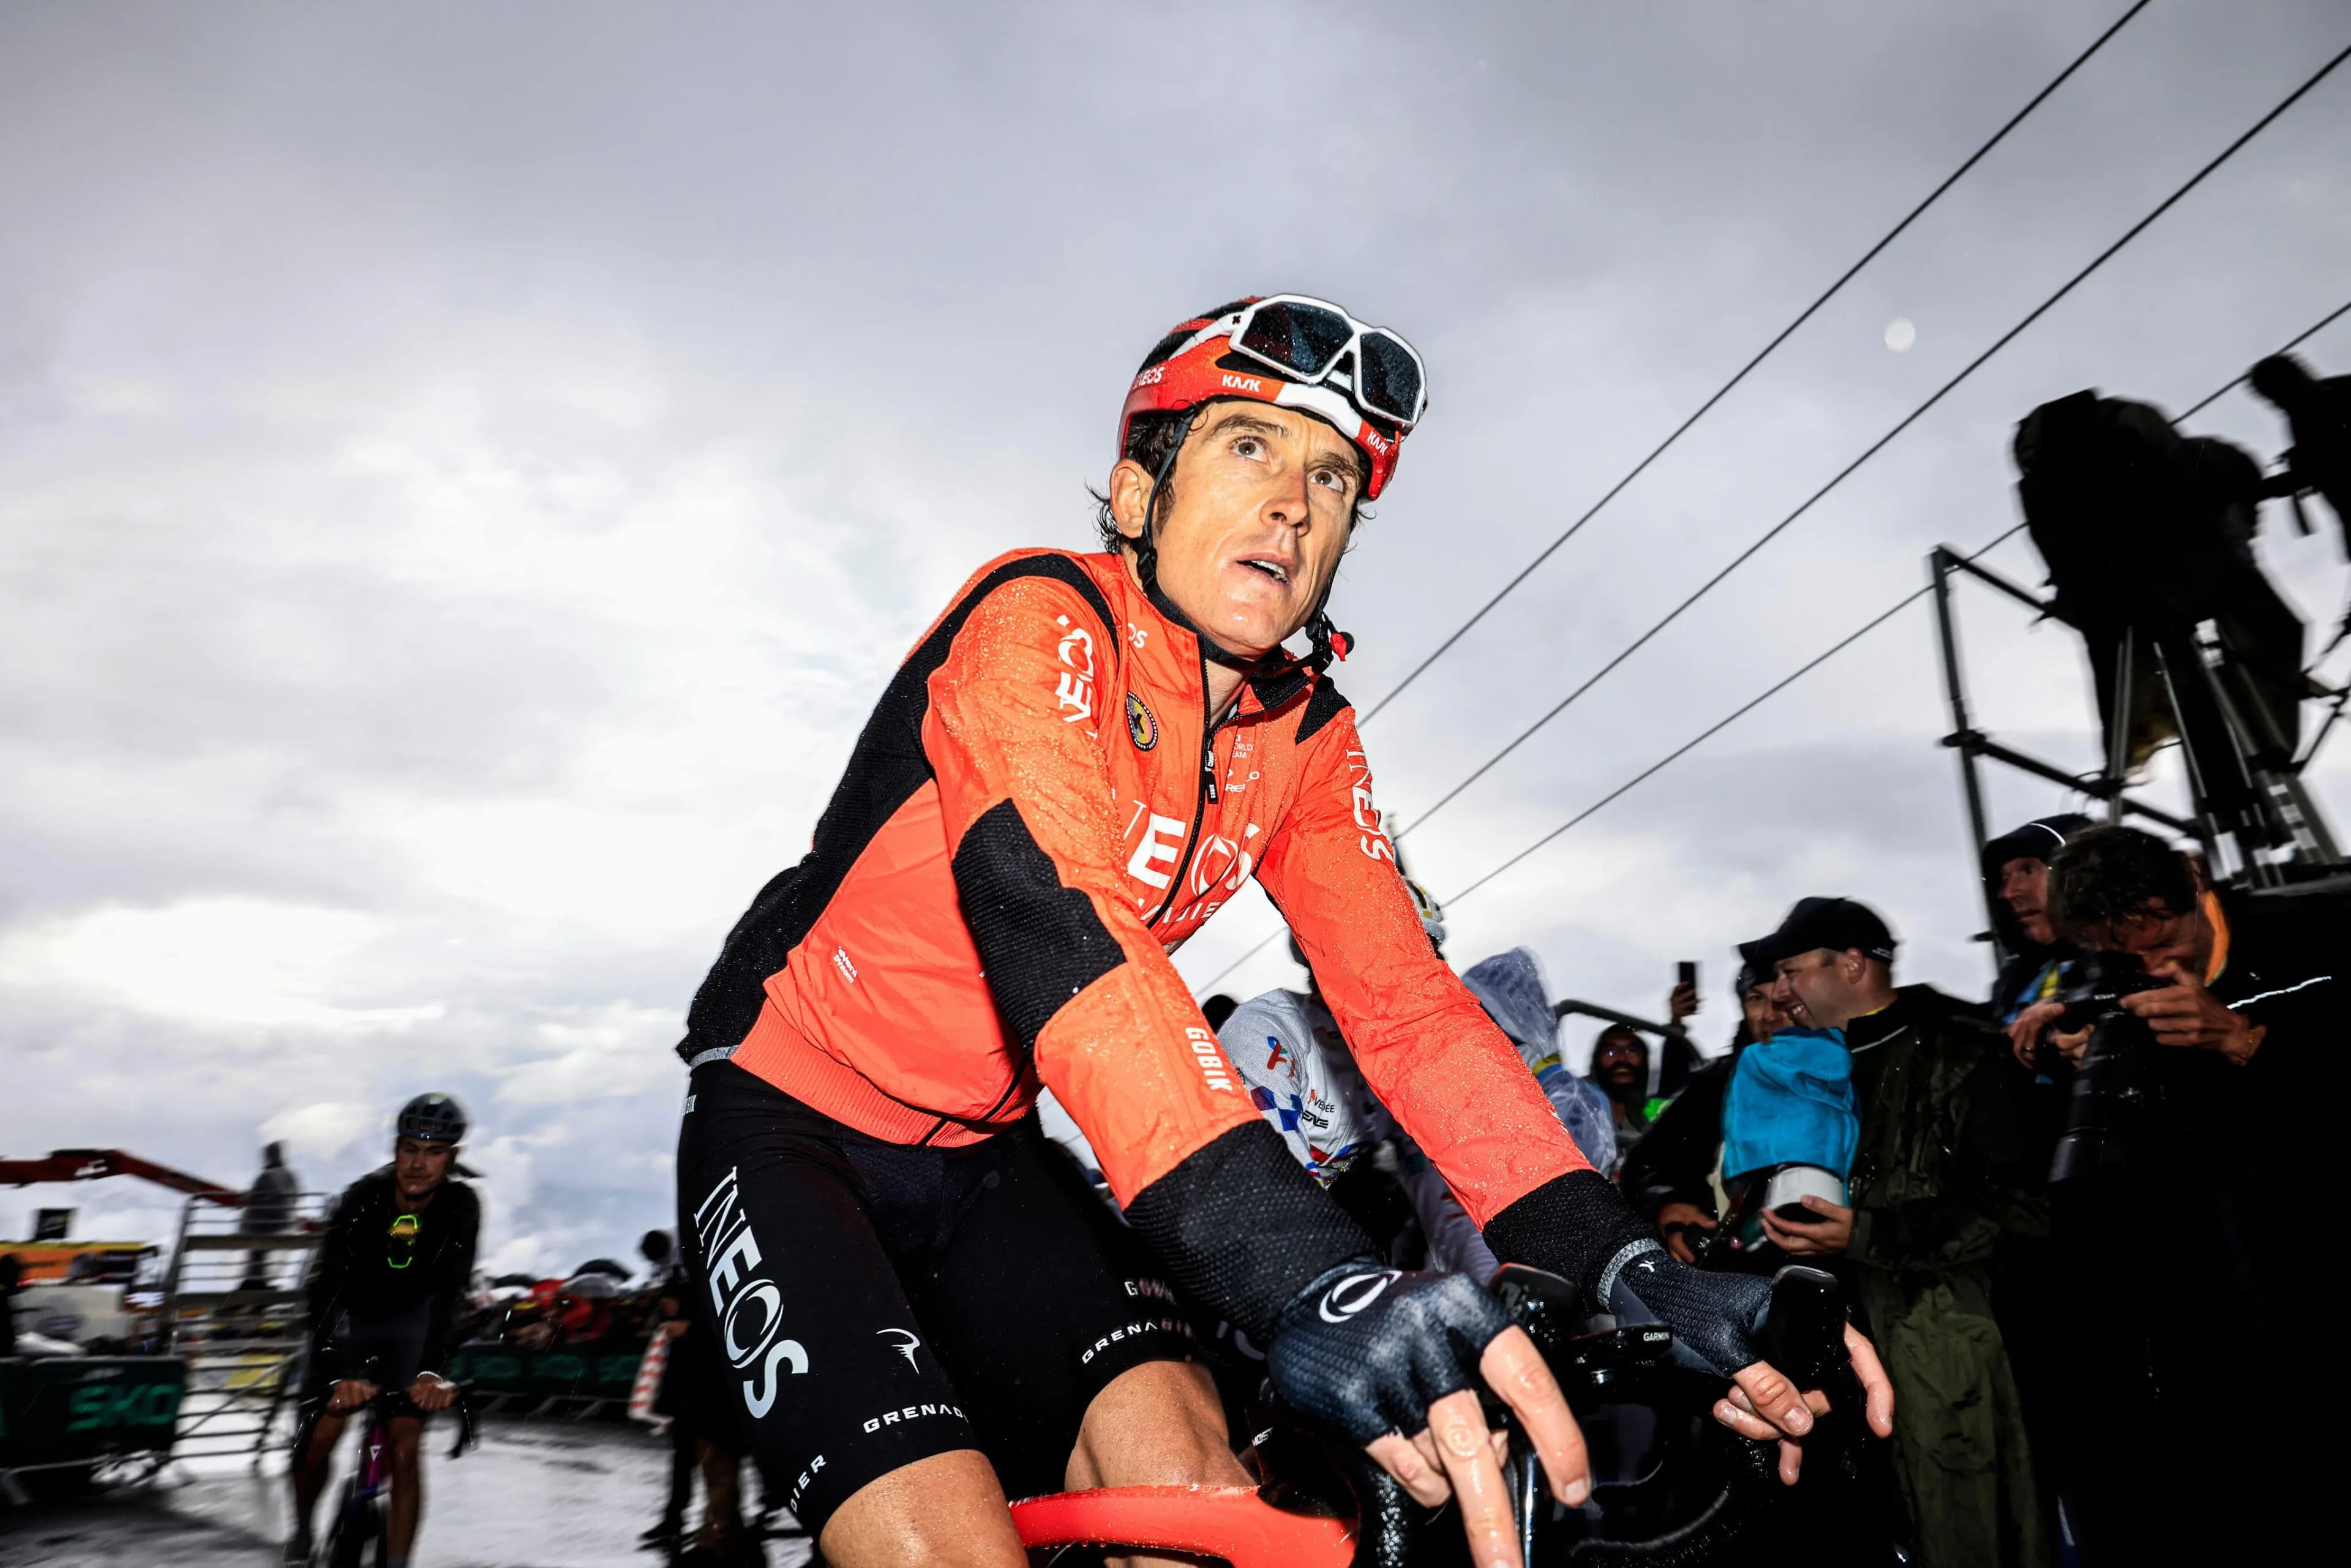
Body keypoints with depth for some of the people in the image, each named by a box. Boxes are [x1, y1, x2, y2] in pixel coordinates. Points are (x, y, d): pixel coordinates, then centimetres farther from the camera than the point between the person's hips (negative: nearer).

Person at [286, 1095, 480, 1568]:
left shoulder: (461, 1206, -27)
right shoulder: (362, 1198, -29)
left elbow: (449, 1293, -36)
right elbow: (326, 1286, -38)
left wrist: (432, 1370, -51)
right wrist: (339, 1374, -52)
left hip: (411, 1318, 0)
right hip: (353, 1314, 0)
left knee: (406, 1449, -11)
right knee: (320, 1435, -7)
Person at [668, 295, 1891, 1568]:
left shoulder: (1306, 738, -3)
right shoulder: (1042, 620, -22)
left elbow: (1402, 1000, -11)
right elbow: (1050, 917, -39)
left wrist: (1622, 1268, -24)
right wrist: (1304, 1273, -51)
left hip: (980, 1159, 5)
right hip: (791, 1120, -5)